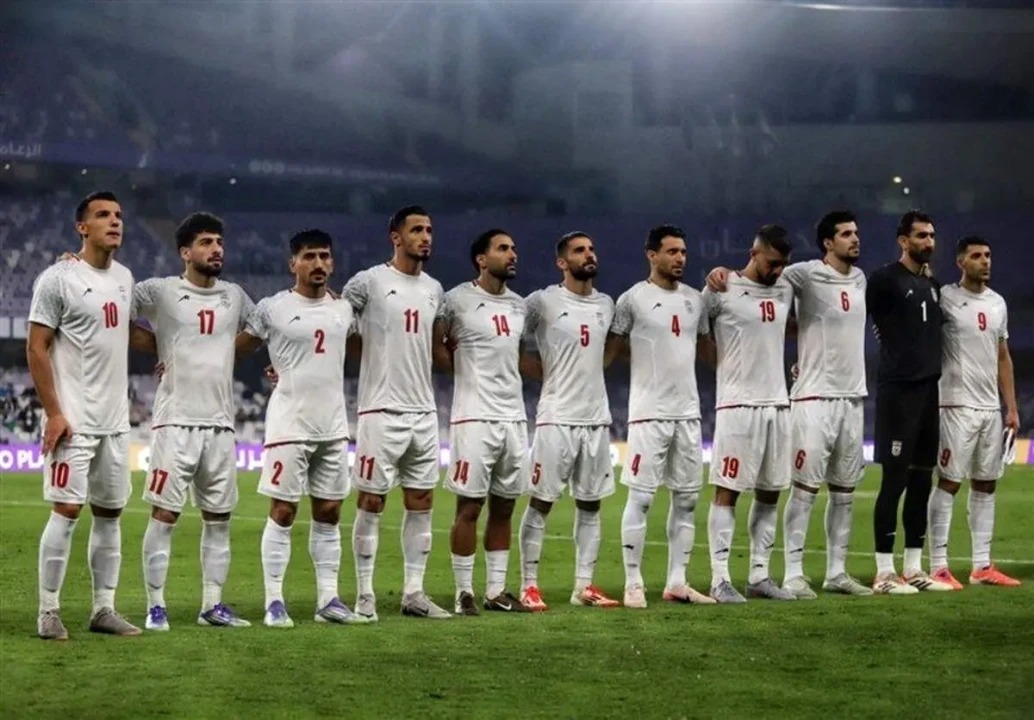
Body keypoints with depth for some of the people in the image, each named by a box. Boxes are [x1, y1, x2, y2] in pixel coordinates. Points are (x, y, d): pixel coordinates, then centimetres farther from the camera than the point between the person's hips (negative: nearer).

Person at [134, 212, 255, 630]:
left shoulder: (234, 296, 13)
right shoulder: (160, 292, -2)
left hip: (221, 424, 5)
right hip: (176, 421, -5)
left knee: (219, 517, 7)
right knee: (164, 514, -5)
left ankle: (213, 605, 14)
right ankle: (156, 606, 2)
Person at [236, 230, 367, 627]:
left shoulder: (343, 308, 10)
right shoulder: (272, 308, -4)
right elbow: (236, 347, 2)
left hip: (333, 426, 5)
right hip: (289, 425, -5)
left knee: (329, 512, 8)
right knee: (283, 511, -3)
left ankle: (328, 599, 13)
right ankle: (274, 602, 1)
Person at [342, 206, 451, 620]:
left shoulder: (433, 289, 13)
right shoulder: (370, 282, -7)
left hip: (424, 411, 6)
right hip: (382, 411, -6)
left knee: (421, 502, 7)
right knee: (372, 502, -2)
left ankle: (414, 593, 13)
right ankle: (365, 596, 4)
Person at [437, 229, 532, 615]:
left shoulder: (518, 305, 14)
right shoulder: (457, 300, -7)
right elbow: (435, 348, -1)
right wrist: (470, 369, -5)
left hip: (514, 417, 7)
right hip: (475, 417, -7)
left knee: (503, 507, 9)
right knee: (469, 506, -3)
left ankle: (497, 590, 16)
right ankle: (464, 593, 3)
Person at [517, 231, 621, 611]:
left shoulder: (606, 305, 11)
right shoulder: (543, 302, -6)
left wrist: (585, 374, 12)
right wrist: (548, 374, -4)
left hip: (597, 418, 6)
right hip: (557, 418, -6)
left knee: (590, 505, 8)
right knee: (540, 502, -3)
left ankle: (584, 586, 13)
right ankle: (529, 585, 2)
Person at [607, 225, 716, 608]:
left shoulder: (694, 299, 12)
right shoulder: (633, 299, -5)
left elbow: (707, 347, 22)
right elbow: (610, 349, -3)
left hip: (688, 413, 6)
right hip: (649, 413, -6)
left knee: (686, 499, 7)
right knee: (640, 498, -5)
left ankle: (676, 582, 13)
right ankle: (633, 583, 0)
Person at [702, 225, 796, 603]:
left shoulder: (785, 290, 11)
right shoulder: (722, 291, -8)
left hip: (777, 403, 7)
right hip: (738, 405, -7)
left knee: (769, 493, 8)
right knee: (727, 491, -4)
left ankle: (759, 576, 14)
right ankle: (720, 579, -3)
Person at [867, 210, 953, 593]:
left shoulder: (932, 285, 16)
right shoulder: (885, 280, -7)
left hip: (929, 390, 8)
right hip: (898, 391, -8)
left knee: (921, 482, 9)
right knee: (894, 480, -7)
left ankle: (914, 568, 15)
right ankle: (884, 573, -3)